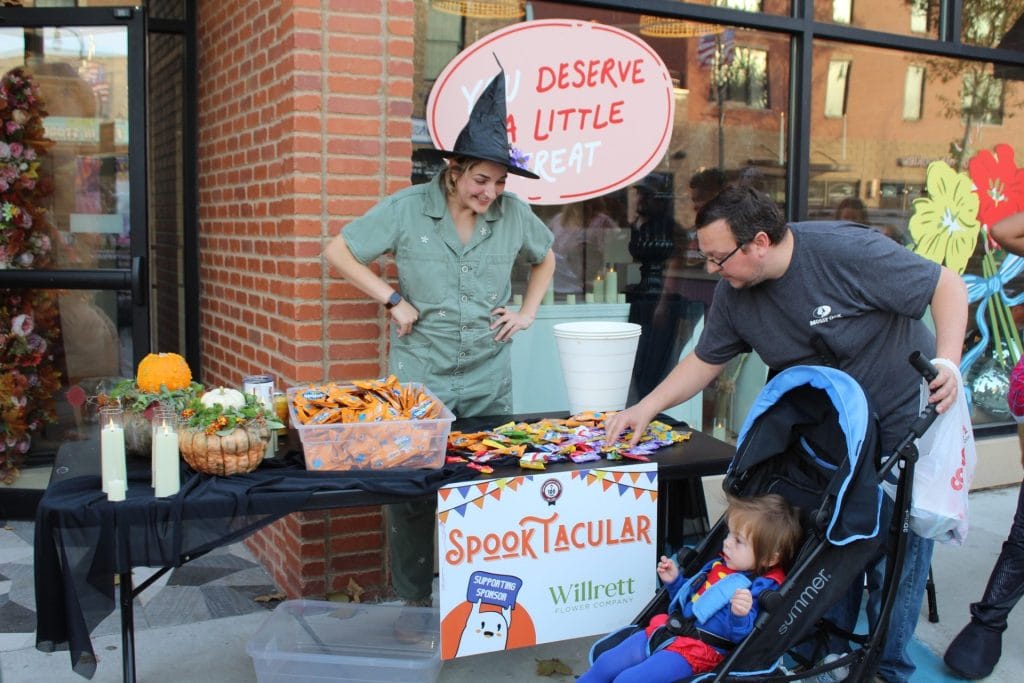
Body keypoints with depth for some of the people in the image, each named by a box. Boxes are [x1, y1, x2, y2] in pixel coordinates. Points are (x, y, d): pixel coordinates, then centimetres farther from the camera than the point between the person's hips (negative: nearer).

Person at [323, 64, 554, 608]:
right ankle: (413, 601, 20)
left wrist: (527, 312, 7)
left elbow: (545, 259, 20)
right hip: (419, 375, -2)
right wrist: (393, 300, -8)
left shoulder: (514, 213, -1)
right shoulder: (407, 209, -9)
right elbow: (338, 252, -2)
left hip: (488, 379, 3)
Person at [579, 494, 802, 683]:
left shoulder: (761, 587, -12)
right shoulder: (720, 565, 13)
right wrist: (674, 581, 12)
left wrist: (740, 615, -41)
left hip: (694, 652, -9)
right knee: (605, 664, 3)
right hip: (669, 630, 9)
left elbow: (740, 634, -22)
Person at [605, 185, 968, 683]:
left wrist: (947, 363, -32)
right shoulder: (733, 292, -9)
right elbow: (705, 360, 3)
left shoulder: (848, 252, -28)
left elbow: (948, 285, -20)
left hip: (907, 415, -5)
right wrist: (645, 409, -2)